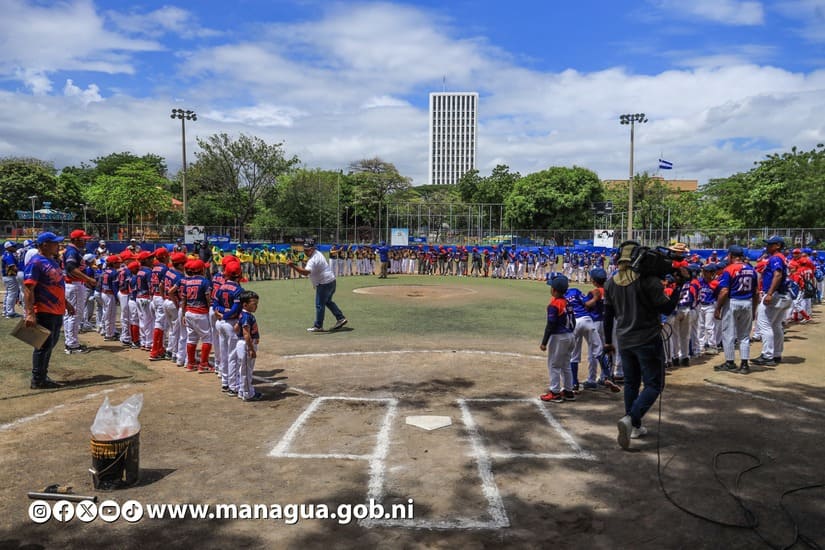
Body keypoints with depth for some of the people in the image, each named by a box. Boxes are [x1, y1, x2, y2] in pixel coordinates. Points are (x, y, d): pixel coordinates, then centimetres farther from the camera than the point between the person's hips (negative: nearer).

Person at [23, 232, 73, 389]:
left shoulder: (53, 261, 14)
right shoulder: (36, 263, -14)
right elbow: (28, 289, -20)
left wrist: (66, 303, 24)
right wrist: (30, 313, -26)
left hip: (57, 311, 10)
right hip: (44, 311, -10)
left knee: (50, 344, 16)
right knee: (44, 345, -4)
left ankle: (43, 377, 26)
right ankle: (37, 380, 6)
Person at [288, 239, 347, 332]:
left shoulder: (313, 259, -24)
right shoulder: (317, 253, 9)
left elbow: (306, 272, -41)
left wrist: (294, 266, -50)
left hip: (324, 283, -11)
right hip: (331, 281, 11)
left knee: (319, 305, -3)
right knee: (328, 301, 23)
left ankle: (318, 326, 3)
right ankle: (341, 318, 24)